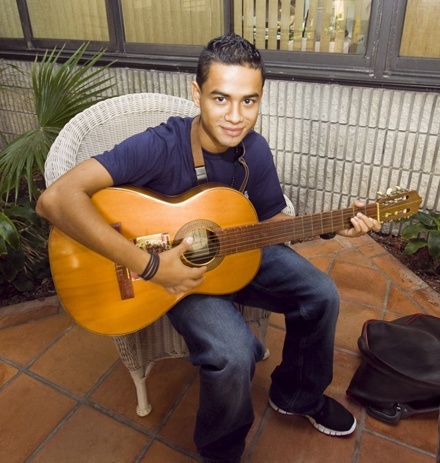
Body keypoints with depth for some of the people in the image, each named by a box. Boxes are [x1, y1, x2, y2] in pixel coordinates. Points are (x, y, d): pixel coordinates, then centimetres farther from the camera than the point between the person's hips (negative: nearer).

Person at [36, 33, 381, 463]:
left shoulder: (254, 149, -9)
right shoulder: (160, 146, -28)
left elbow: (271, 219, 5)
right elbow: (56, 199, -38)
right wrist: (149, 266, -38)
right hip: (174, 266, -6)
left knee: (321, 295, -3)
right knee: (234, 354, -27)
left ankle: (297, 396, 25)